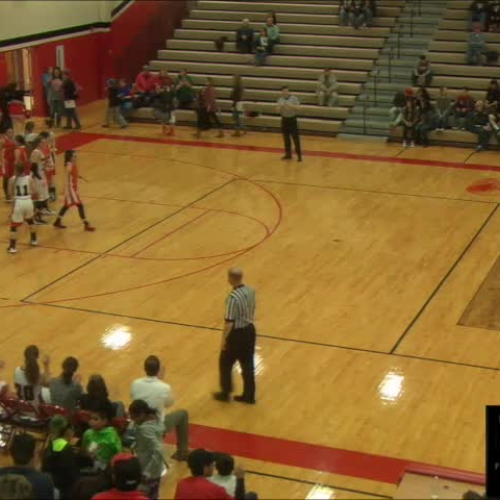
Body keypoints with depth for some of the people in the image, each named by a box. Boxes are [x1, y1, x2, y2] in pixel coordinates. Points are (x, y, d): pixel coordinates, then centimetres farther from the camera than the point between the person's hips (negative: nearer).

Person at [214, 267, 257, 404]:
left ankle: (225, 393, 27)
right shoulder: (251, 291, -3)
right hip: (250, 330, 7)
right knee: (248, 365, 16)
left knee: (225, 363, 15)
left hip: (237, 334, -7)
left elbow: (229, 322, -23)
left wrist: (223, 340, -13)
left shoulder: (233, 298, -27)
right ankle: (249, 396, 25)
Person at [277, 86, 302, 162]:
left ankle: (299, 155, 1)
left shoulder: (294, 98, -8)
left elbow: (298, 107, -17)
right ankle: (288, 154, 20)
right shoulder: (280, 100, 3)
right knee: (286, 138, 10)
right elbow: (278, 110, 2)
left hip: (292, 120, -4)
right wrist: (281, 107, -20)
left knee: (296, 138, -4)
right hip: (284, 120, 4)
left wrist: (290, 106, -29)